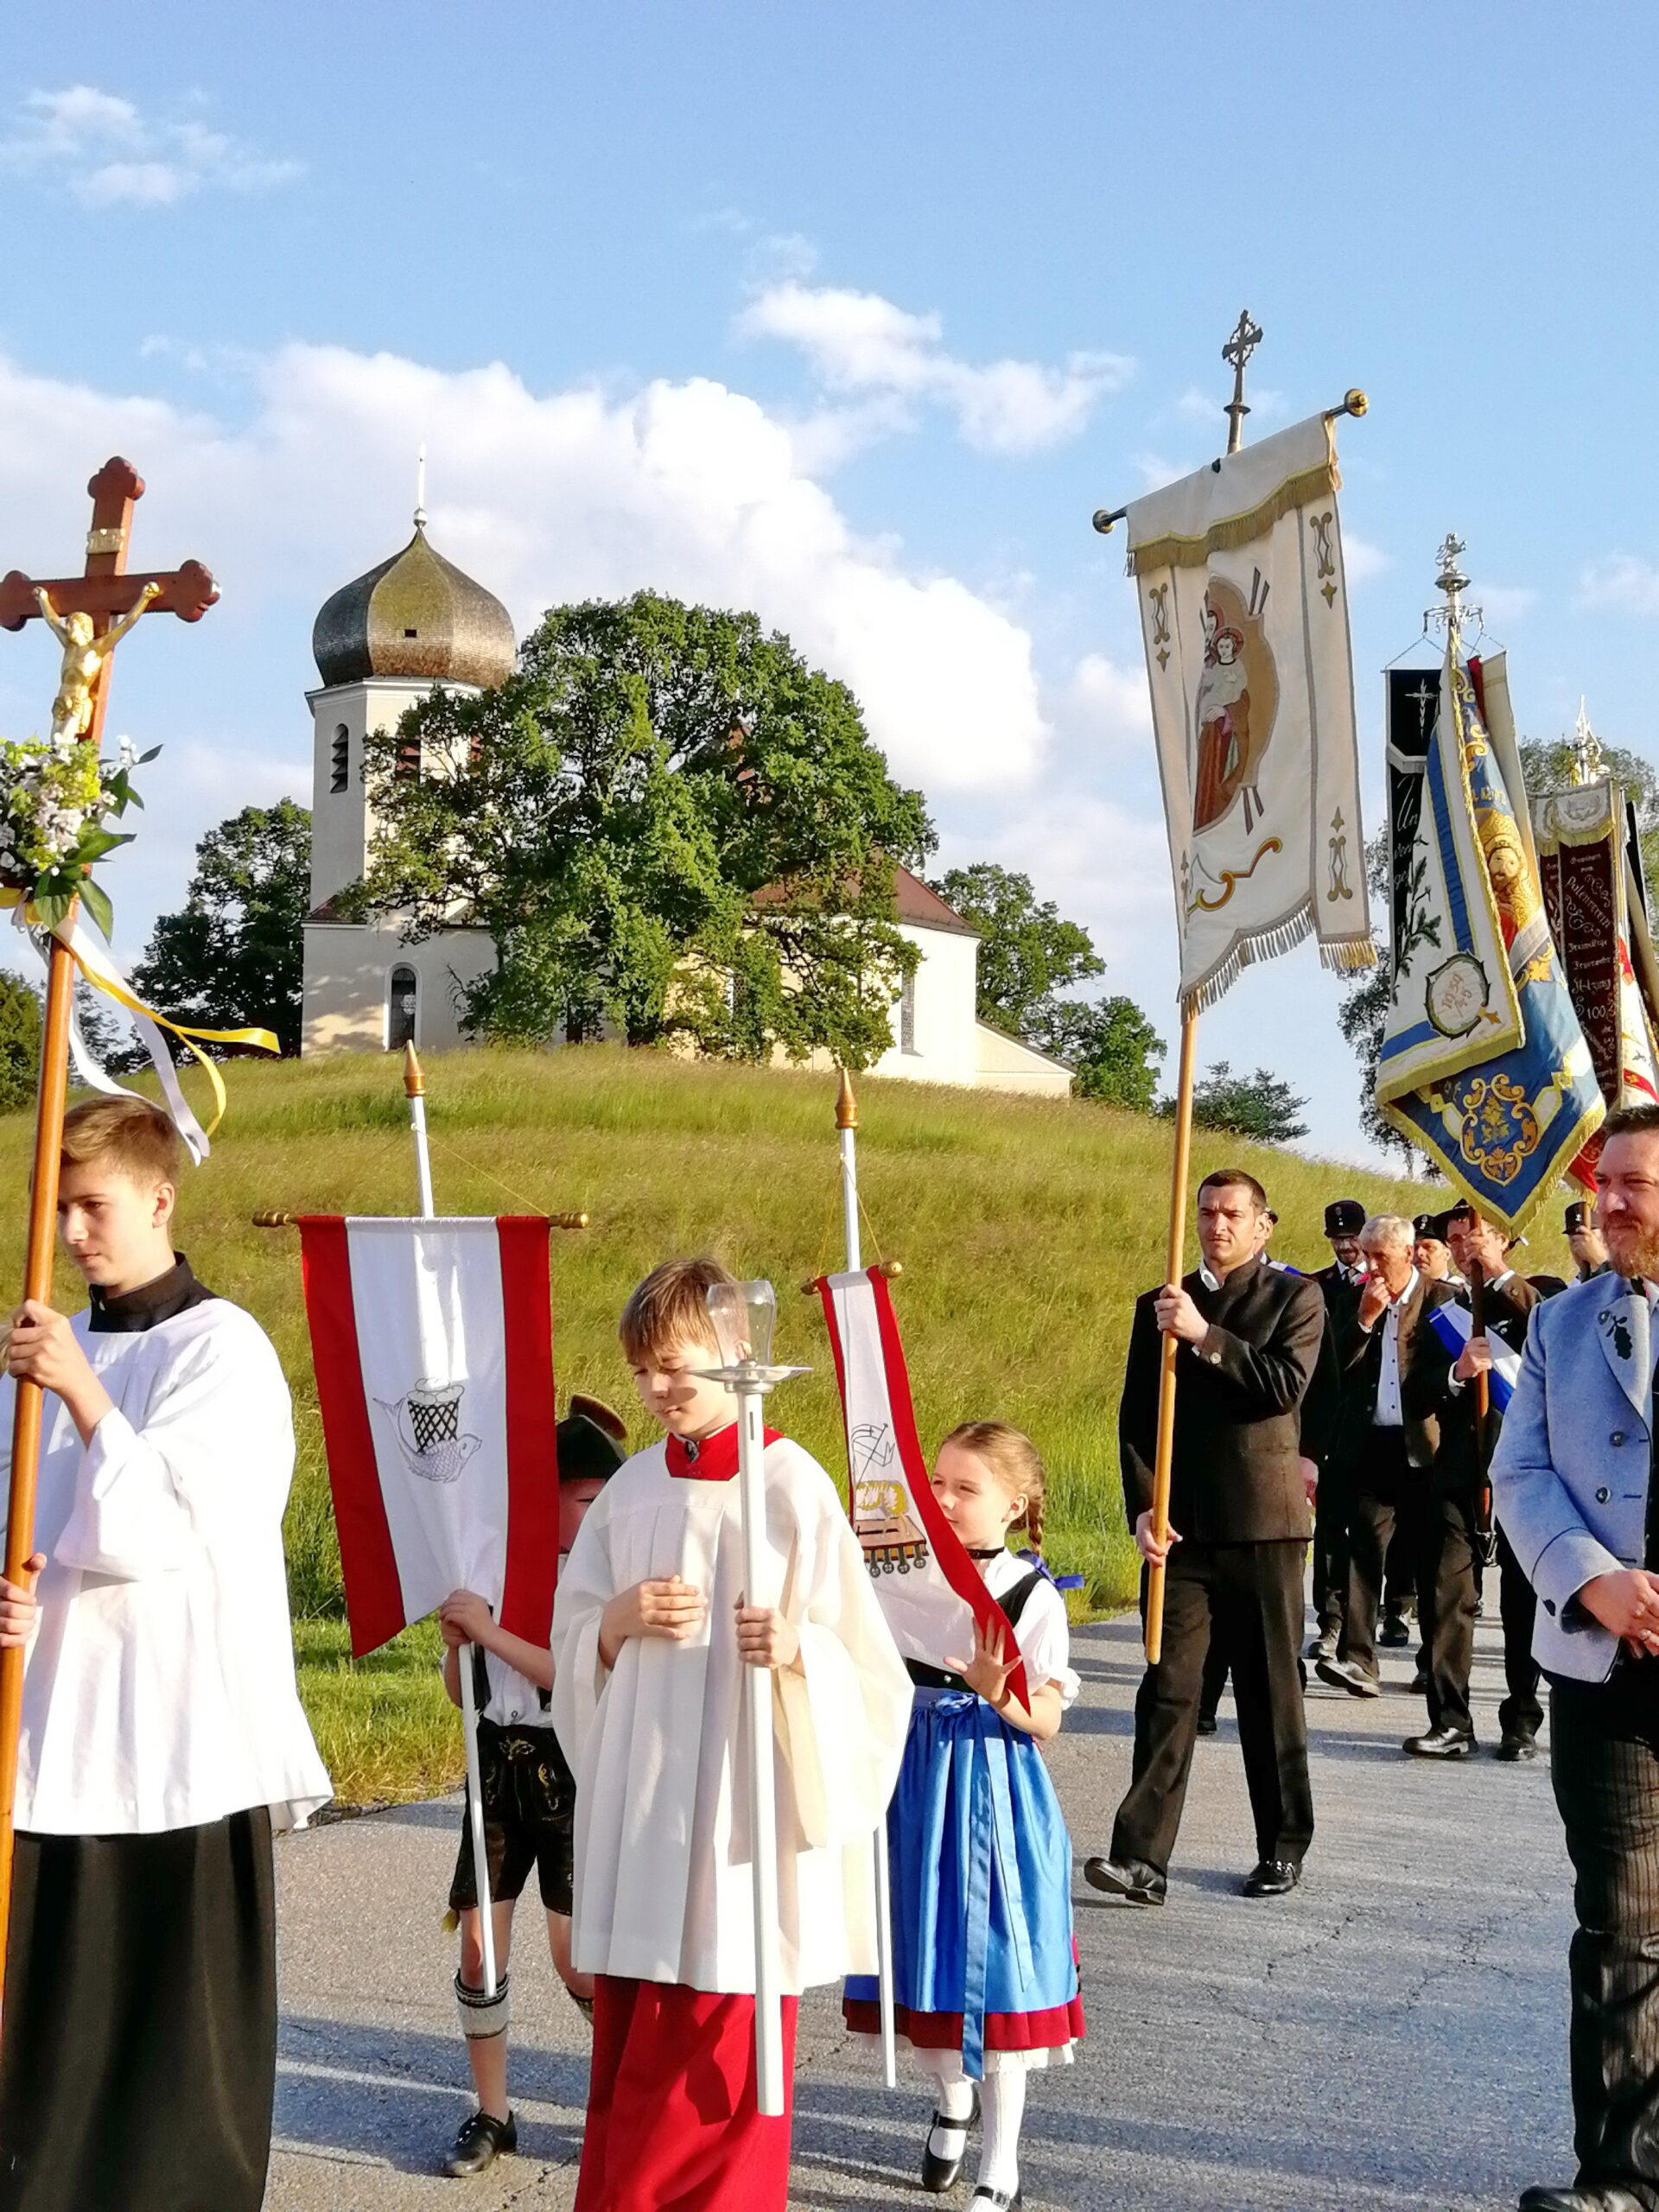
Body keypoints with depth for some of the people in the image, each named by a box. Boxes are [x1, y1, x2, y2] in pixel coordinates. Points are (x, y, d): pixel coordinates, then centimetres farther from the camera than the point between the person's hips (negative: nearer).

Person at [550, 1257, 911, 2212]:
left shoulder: (792, 1486, -8)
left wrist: (797, 1649, -27)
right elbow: (572, 1642, 12)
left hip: (743, 1798, -5)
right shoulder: (634, 1486, 8)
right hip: (640, 1798, 5)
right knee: (629, 2039, 10)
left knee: (714, 2053, 1)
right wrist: (621, 1619, -8)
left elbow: (860, 1653, -7)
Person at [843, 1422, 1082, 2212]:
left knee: (993, 1968, 1)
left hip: (994, 1795, -4)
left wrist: (1000, 1695, -28)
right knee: (925, 1961, 13)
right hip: (918, 1782, 4)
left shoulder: (1033, 1596, -9)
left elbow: (1047, 1721, -9)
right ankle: (953, 2099, 42)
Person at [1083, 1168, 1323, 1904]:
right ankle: (1142, 1857, -7)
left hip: (1262, 1525, -2)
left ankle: (1283, 1846, 22)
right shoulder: (1159, 1307, 12)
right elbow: (1135, 1420, 8)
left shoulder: (1294, 1298, 4)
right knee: (1168, 1687, -3)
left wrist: (1204, 1335, -21)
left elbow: (1285, 1384, -14)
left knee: (1270, 1689, 8)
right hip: (1179, 1528, 2)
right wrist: (1143, 1511, -5)